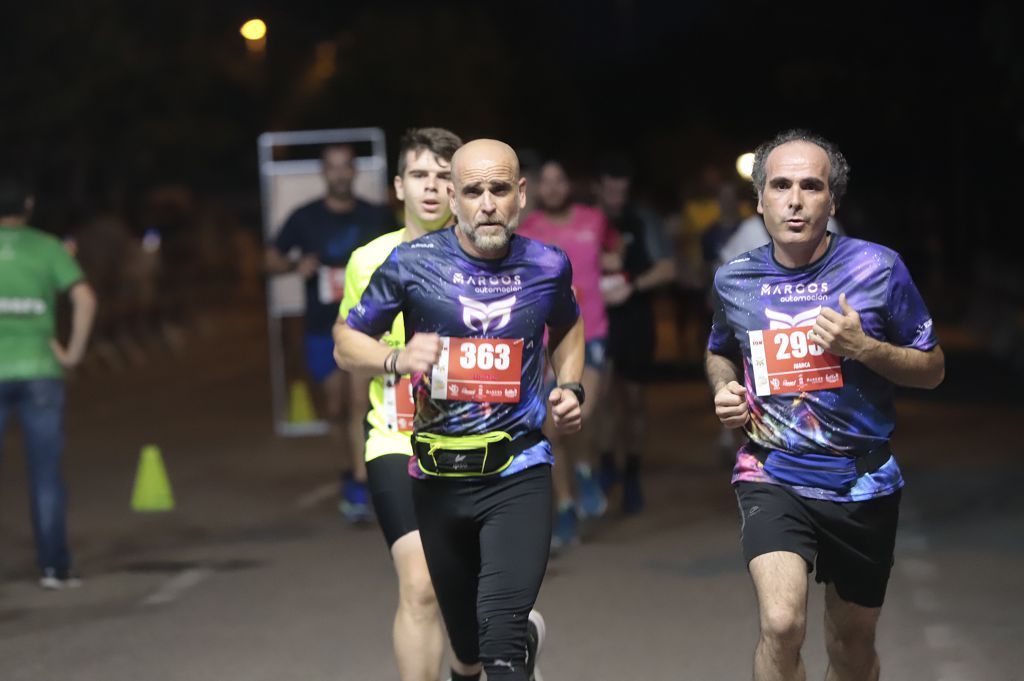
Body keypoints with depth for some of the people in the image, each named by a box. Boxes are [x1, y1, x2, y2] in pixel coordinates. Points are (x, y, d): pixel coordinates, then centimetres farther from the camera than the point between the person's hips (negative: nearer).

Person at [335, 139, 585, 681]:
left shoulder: (548, 266, -1)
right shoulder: (411, 265, -7)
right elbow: (347, 343, 3)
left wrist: (570, 388, 6)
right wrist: (397, 360, -17)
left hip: (518, 473, -1)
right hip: (440, 478, 1)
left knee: (501, 636, -22)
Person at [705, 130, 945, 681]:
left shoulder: (878, 268, -9)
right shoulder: (734, 279, -2)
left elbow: (933, 369, -1)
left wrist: (864, 348, -18)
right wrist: (724, 389, -2)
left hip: (863, 485, 1)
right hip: (772, 477, 0)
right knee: (781, 625, -25)